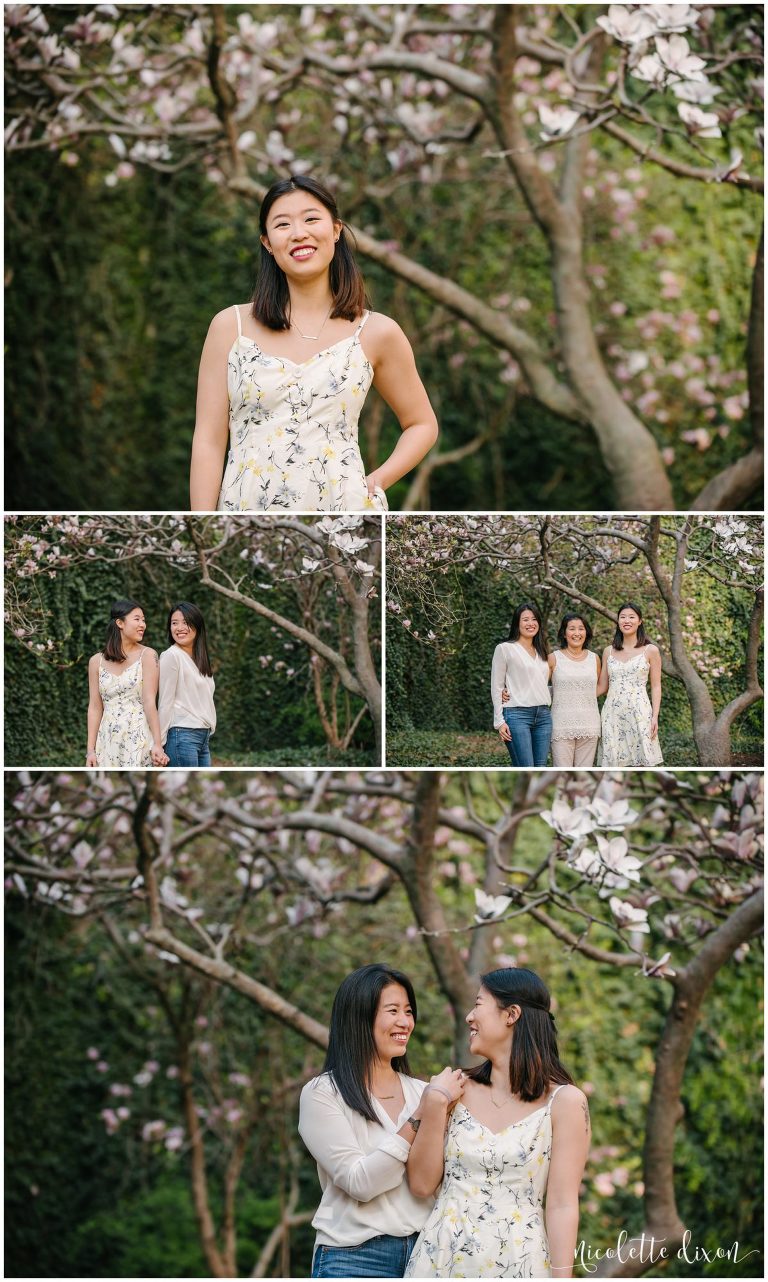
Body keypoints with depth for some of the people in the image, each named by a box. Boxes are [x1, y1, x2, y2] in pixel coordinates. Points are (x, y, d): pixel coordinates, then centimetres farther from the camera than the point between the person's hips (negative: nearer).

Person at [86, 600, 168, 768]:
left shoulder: (147, 655, 2)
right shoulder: (96, 661, 10)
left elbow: (149, 702, -5)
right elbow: (95, 708, 8)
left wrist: (157, 744, -13)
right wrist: (90, 750, 2)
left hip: (139, 738, -3)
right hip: (108, 740, 3)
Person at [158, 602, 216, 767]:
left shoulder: (200, 659, 16)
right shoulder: (171, 656, -6)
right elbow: (165, 703, -9)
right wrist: (160, 743, -12)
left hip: (203, 736, 8)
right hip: (182, 735, -8)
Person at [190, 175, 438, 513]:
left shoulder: (376, 333, 3)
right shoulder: (231, 326, 2)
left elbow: (422, 425, 15)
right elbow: (208, 442, 1)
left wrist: (378, 480, -1)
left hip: (343, 510, 0)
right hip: (247, 508, 0)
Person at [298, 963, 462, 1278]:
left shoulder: (422, 1091, 8)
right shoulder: (322, 1094, -5)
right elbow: (360, 1182, -15)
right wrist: (422, 1113, -17)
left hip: (423, 1253, 4)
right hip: (355, 1259, -4)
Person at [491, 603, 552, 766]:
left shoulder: (541, 652, 18)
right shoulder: (505, 649, 1)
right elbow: (497, 688, -1)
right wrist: (499, 721, -8)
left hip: (543, 716, 6)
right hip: (517, 715, -6)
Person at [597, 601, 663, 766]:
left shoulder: (650, 651, 5)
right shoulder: (609, 651, 13)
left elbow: (656, 687, 3)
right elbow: (602, 686, 16)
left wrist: (655, 717, -6)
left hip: (639, 713, -3)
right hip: (612, 714, 3)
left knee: (642, 761, -8)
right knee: (614, 763, -2)